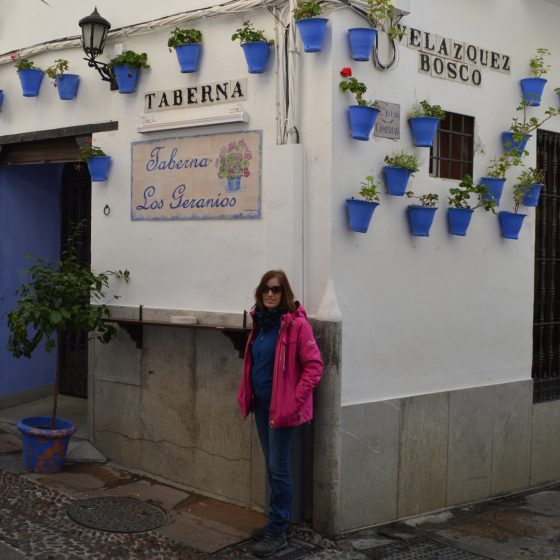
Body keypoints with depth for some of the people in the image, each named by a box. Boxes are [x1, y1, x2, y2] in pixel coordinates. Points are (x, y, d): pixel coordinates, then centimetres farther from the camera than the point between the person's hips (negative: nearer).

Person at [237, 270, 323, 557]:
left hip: (282, 405, -7)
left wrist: (295, 400, -17)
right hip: (261, 404, 7)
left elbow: (314, 365, -16)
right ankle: (277, 521, 27)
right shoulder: (260, 322, 8)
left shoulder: (296, 323, -15)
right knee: (271, 465, 15)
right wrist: (247, 395, 14)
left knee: (278, 467, -2)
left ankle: (278, 531, 8)